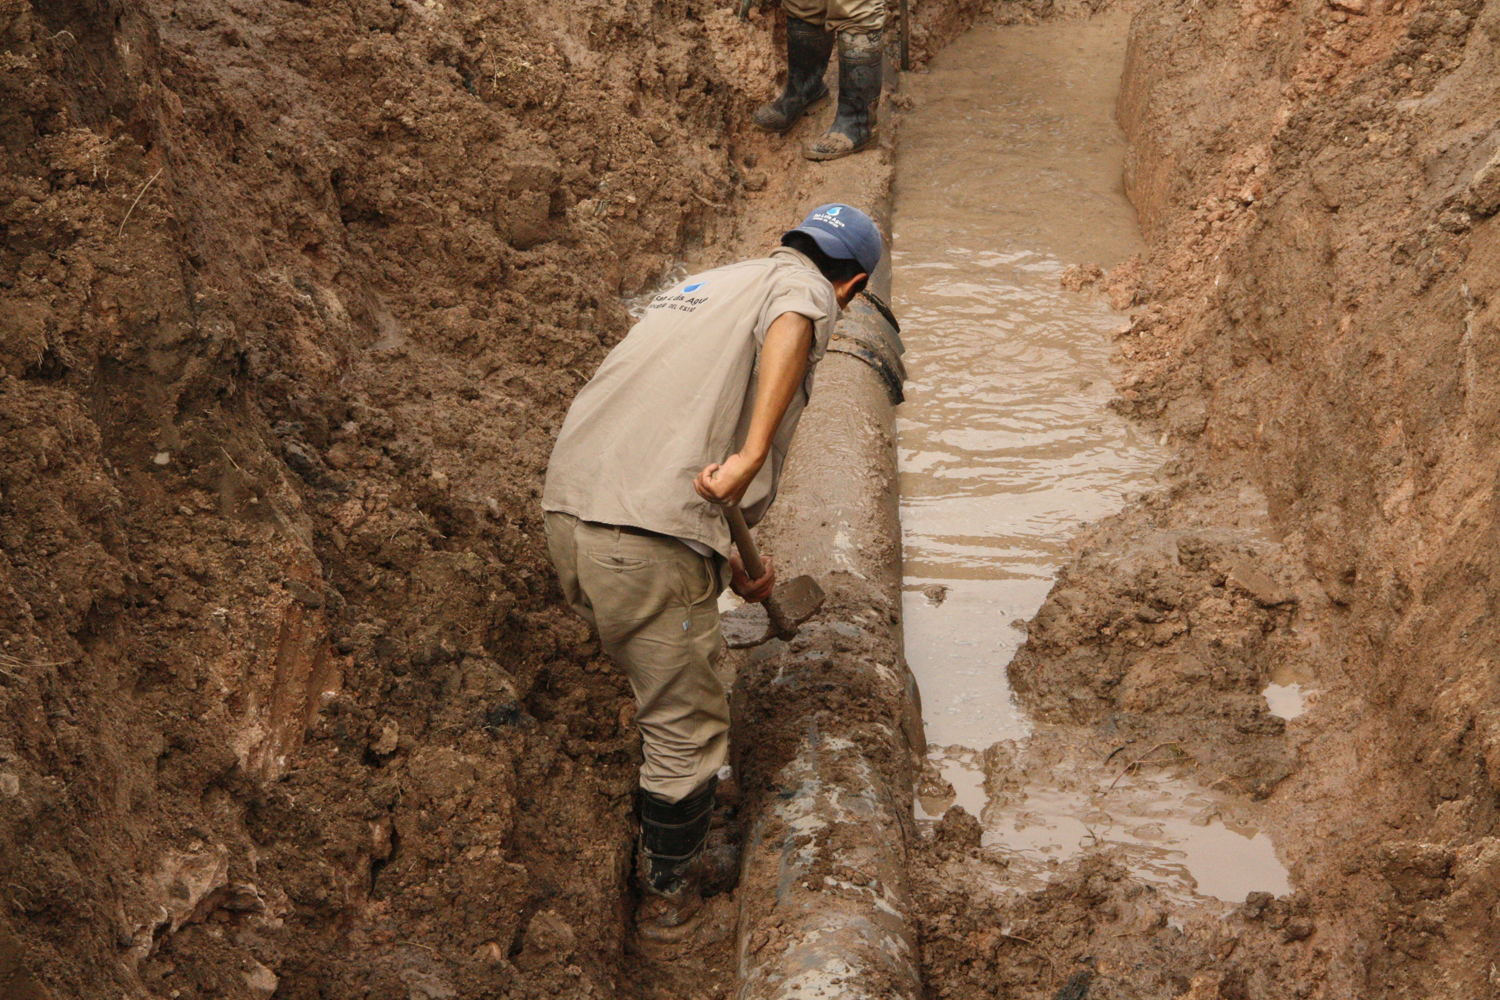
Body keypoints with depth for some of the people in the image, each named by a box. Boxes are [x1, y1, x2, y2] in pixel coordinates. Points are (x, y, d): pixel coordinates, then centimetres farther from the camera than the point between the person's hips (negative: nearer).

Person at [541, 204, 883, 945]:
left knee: (652, 681, 28)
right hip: (648, 538, -8)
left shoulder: (707, 284, 28)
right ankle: (667, 894, 27)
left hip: (566, 504, 8)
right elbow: (790, 328, -24)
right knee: (685, 725, 11)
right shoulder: (805, 288, 4)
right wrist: (751, 456, -33)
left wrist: (733, 559, 36)